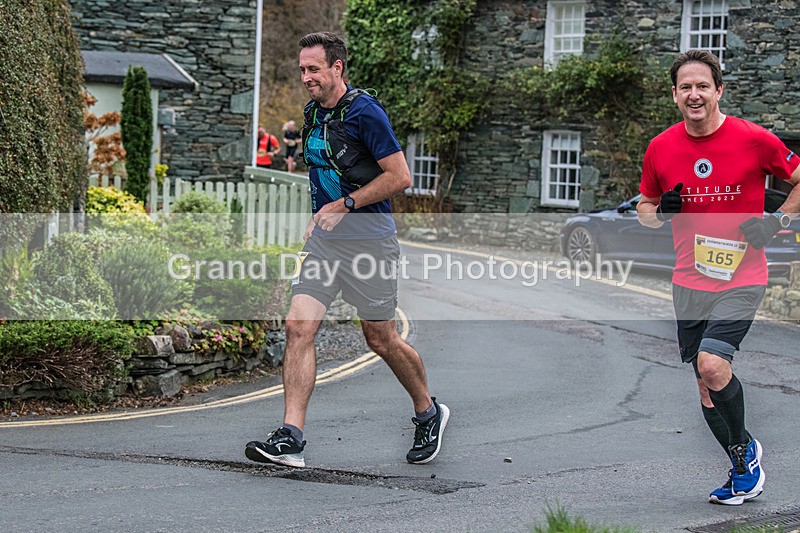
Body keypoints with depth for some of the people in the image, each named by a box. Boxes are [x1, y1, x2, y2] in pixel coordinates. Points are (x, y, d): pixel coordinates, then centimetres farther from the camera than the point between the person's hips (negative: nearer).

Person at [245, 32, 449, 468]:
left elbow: (400, 176, -16)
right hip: (324, 241, 7)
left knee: (381, 340, 4)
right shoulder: (313, 112, 11)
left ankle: (428, 414, 29)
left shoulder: (365, 113, -14)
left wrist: (343, 205, -17)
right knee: (298, 326, -9)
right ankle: (290, 439, -10)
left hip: (369, 242, -7)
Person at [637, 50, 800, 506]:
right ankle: (745, 472, 25)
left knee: (712, 364, -23)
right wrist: (661, 212, -7)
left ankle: (745, 447, 3)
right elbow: (646, 209, 15)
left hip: (742, 278, -4)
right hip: (689, 283, 5)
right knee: (706, 385, 8)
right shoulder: (660, 148, 1)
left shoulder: (753, 139, -9)